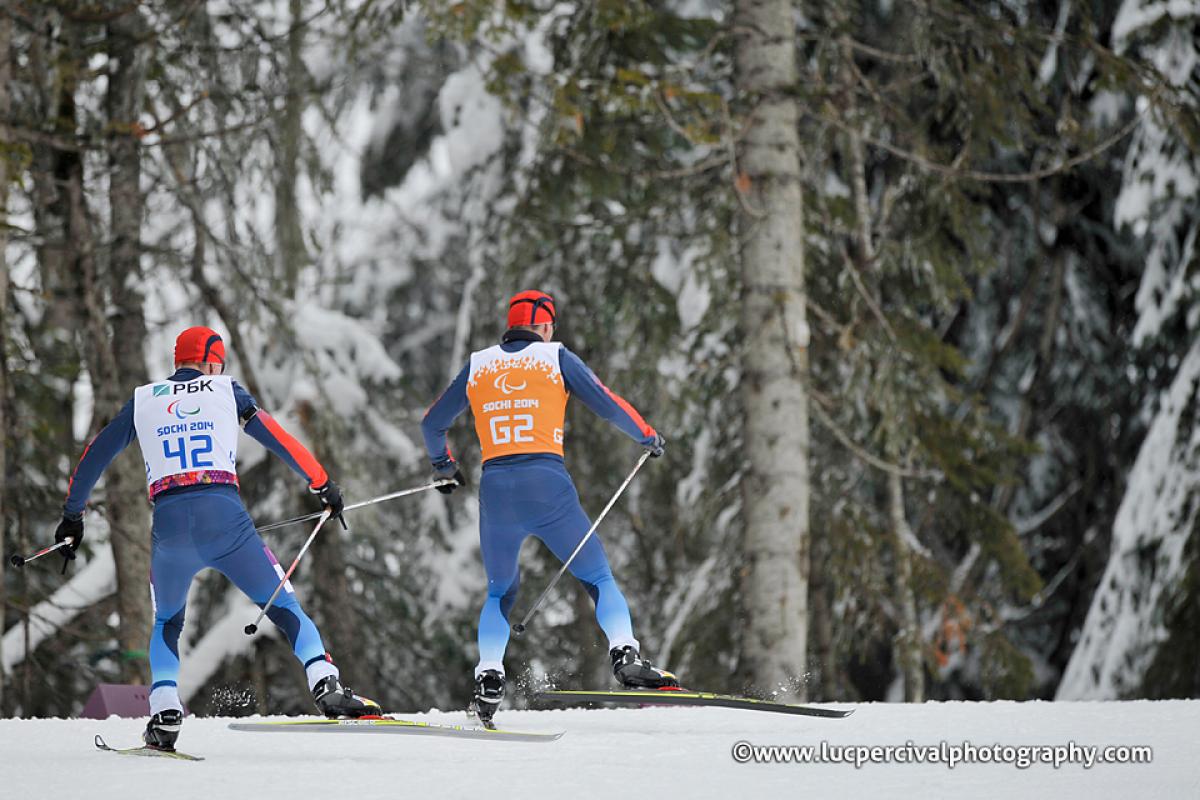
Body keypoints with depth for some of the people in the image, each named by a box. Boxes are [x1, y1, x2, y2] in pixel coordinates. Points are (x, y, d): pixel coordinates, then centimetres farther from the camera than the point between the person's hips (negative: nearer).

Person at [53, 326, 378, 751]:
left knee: (166, 624, 24)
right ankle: (325, 684, -11)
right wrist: (324, 486, 19)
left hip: (168, 524, 2)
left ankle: (165, 713, 5)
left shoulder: (143, 400, 20)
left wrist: (72, 515, 33)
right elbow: (279, 440, 11)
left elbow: (95, 456, 23)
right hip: (226, 519, -2)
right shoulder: (226, 391, 15)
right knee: (285, 608, 10)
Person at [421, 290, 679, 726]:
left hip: (495, 490, 3)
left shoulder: (478, 366, 16)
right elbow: (607, 404, 3)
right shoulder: (555, 357, 7)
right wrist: (647, 436, 21)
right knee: (599, 579, 9)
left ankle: (489, 679, 3)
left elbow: (432, 423, 24)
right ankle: (625, 654, -12)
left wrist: (443, 465, 42)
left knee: (500, 592, 21)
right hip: (548, 485, -3)